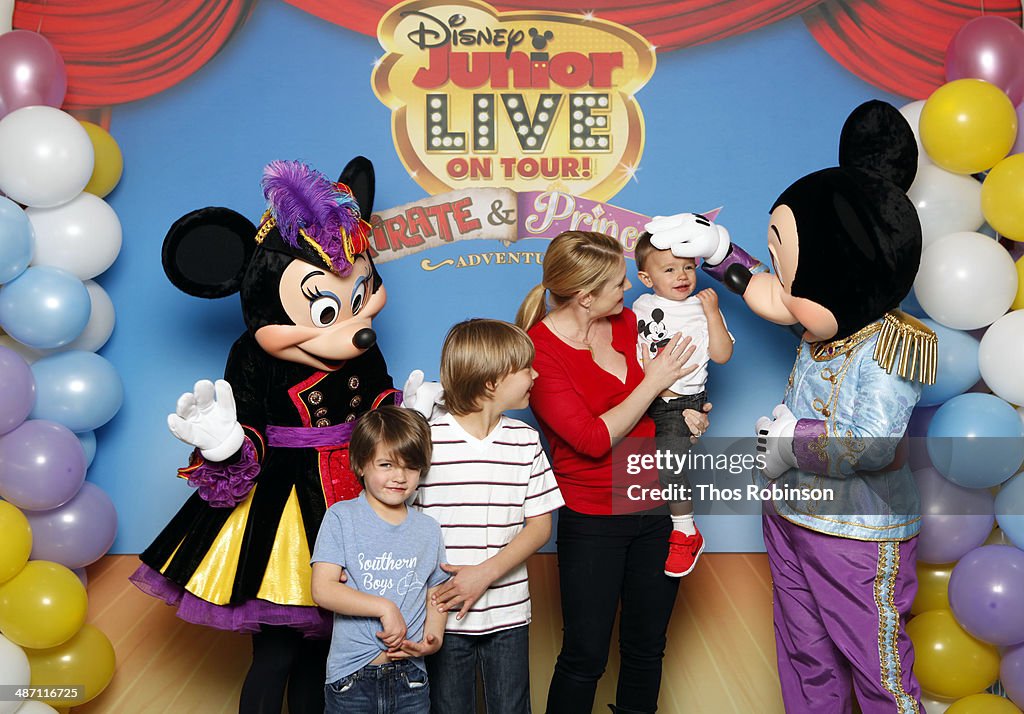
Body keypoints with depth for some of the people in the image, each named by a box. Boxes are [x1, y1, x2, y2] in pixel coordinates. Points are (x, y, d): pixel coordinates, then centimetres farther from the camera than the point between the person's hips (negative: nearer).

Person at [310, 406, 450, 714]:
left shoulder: (429, 529, 6)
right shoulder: (341, 518, -5)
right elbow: (322, 589, -12)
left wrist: (433, 638, -7)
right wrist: (385, 608, -17)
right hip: (351, 678, -3)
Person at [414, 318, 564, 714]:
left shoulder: (525, 440, 2)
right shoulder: (427, 440, -9)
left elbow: (540, 524, 1)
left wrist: (486, 572, -12)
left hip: (508, 614, 3)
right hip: (443, 613, -3)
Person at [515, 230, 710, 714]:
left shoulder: (627, 321, 1)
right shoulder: (538, 350, -15)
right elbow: (593, 440, -21)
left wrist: (685, 412, -6)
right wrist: (653, 383, -16)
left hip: (658, 506, 5)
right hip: (592, 523, -5)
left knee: (646, 648, 16)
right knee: (585, 656, 4)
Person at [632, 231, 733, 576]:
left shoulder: (702, 309, 0)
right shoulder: (641, 305, 10)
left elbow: (722, 355, -6)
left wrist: (713, 313, -12)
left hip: (681, 401, -5)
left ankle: (686, 532, -4)